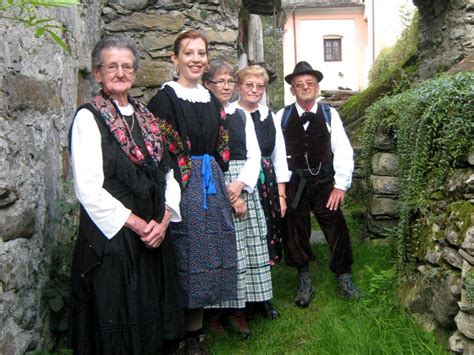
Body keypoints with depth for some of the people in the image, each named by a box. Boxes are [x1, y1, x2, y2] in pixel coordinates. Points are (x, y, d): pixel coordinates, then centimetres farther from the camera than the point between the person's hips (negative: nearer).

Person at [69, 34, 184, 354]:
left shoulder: (145, 116, 10)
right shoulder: (88, 117, -8)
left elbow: (167, 173, 9)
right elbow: (89, 188, -16)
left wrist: (164, 219, -6)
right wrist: (137, 224, -14)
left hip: (154, 235, 6)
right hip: (112, 237, -5)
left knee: (152, 320, 15)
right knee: (118, 329, 7)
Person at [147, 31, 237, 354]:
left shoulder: (212, 100, 14)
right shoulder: (164, 100, -6)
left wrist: (226, 186, 10)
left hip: (212, 184, 6)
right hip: (181, 187, -6)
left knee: (209, 252, 10)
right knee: (189, 254, 0)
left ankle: (196, 325, 25)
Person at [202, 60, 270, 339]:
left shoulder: (242, 116, 13)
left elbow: (254, 156, 8)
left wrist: (240, 184, -10)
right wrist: (225, 193, -12)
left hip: (243, 186, 4)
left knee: (245, 248, 3)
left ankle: (238, 309, 14)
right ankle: (215, 311, 10)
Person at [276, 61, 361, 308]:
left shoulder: (329, 114, 0)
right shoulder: (282, 116, 0)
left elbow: (343, 150, -2)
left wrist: (341, 185, -8)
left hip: (324, 183, 0)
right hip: (293, 185, 1)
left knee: (338, 230, 2)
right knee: (296, 234, 9)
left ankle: (344, 281, 22)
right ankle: (305, 283, 27)